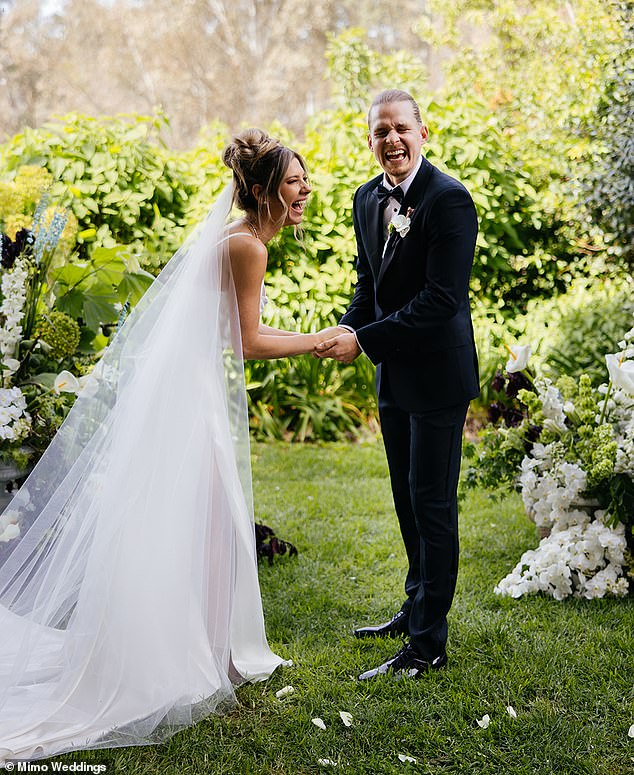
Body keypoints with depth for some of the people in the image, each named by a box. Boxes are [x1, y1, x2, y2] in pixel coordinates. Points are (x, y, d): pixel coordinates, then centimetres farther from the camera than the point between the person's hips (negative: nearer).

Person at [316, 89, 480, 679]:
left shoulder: (449, 199, -17)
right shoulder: (367, 199, 7)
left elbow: (442, 298, -23)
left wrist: (364, 340, -24)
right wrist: (348, 329, -3)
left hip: (436, 374, -8)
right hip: (394, 374, 8)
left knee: (432, 503, -1)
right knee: (407, 499, 19)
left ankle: (427, 644, 8)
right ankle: (416, 608, 36)